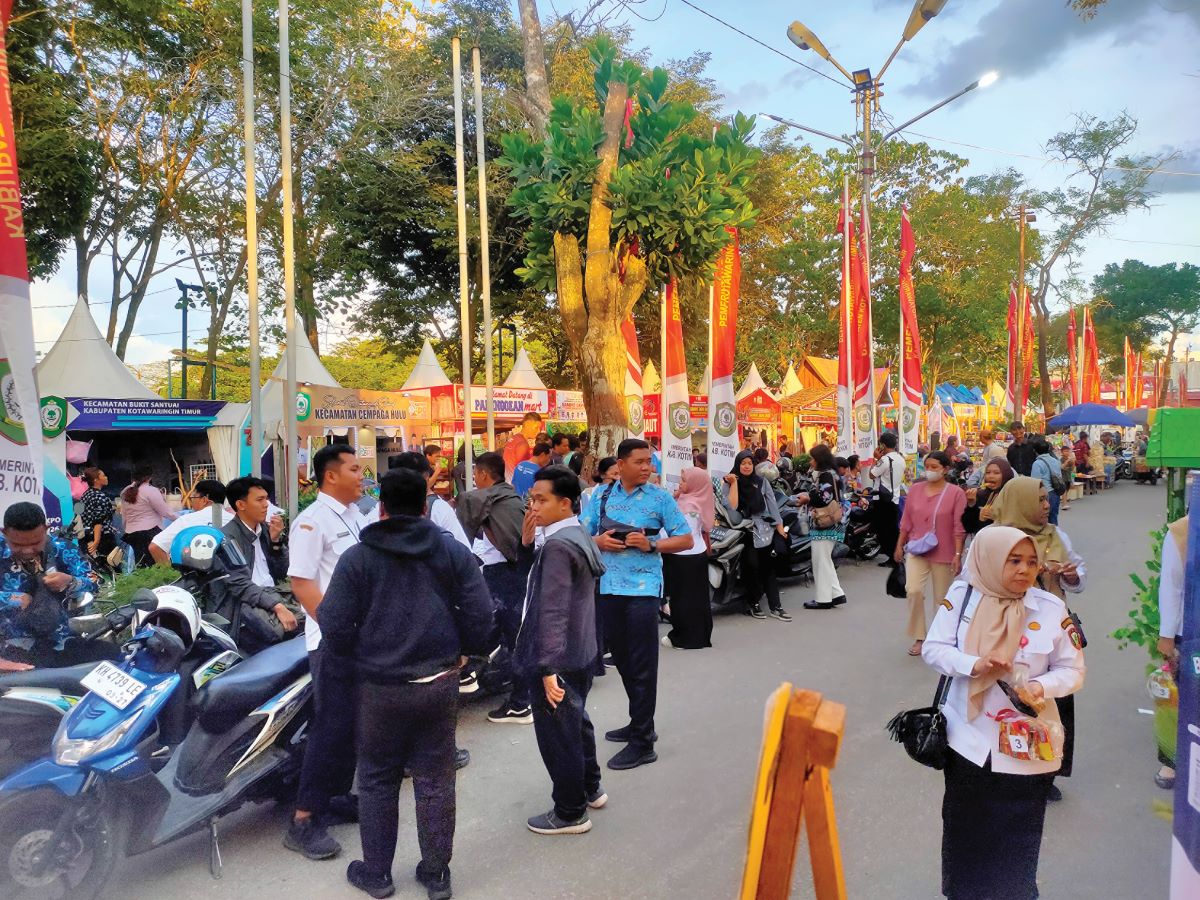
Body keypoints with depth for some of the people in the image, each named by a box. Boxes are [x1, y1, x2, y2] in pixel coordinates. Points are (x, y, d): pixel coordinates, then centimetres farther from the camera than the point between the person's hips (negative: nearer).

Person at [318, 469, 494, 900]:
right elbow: (480, 616, -5)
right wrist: (460, 650, 13)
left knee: (377, 780, 17)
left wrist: (357, 661, 11)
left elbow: (335, 625, -7)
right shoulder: (454, 552, -2)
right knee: (435, 781, 13)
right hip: (440, 682, 1)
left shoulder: (357, 557, -6)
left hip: (379, 686, -1)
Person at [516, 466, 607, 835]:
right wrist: (528, 543, 0)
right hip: (579, 652, 10)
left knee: (557, 734, 5)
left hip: (557, 659, -10)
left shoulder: (558, 545, -22)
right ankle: (590, 789, 41)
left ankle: (570, 813, 19)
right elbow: (543, 582, 13)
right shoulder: (577, 535, 8)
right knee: (576, 723, 24)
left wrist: (548, 667, -25)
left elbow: (552, 612, -26)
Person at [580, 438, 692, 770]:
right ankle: (640, 723, 34)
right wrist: (598, 541, -11)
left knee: (642, 666, 0)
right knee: (622, 660, 16)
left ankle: (642, 742, 9)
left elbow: (685, 540, -1)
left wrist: (651, 545, -15)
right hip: (608, 587, 5)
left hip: (643, 588, -4)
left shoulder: (660, 497, -2)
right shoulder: (601, 495, 6)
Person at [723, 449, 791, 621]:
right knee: (752, 566, -14)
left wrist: (779, 526, 3)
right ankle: (753, 604, 0)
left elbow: (772, 503, 9)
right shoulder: (729, 483, 4)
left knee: (769, 567, -1)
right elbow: (732, 506, -9)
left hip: (765, 529, 2)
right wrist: (734, 483, -10)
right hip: (745, 531, -2)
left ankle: (775, 606, 1)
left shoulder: (761, 481, 9)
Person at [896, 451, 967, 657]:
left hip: (944, 554, -2)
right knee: (913, 590, -14)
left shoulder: (956, 493, -7)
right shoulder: (915, 491, 4)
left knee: (942, 599, 9)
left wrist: (958, 554, -13)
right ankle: (919, 637, 0)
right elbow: (906, 522, 10)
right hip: (917, 551, 2)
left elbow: (959, 528, -9)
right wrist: (899, 545, 10)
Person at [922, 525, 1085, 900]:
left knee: (1017, 841, 11)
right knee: (964, 831, 17)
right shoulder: (961, 596, -9)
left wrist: (1042, 685, -22)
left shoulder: (1051, 609, -8)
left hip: (1026, 747, 0)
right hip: (969, 739, 1)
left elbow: (1072, 671, -2)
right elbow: (932, 648, -6)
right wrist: (974, 664, -23)